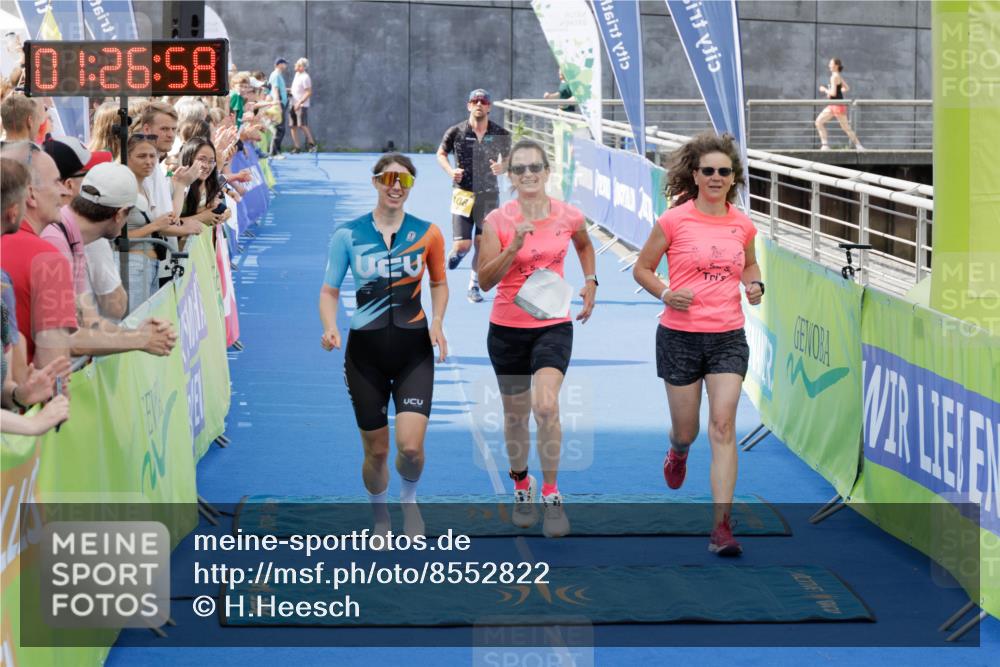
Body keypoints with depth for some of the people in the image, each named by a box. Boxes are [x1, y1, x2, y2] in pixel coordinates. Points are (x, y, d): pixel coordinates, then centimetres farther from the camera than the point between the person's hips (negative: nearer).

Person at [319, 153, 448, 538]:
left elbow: (439, 283, 15)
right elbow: (329, 290, 2)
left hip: (414, 351, 0)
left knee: (411, 447, -14)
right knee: (376, 452, 6)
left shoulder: (427, 233, 0)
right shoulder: (348, 234, -2)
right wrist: (330, 328, -18)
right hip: (366, 351, 0)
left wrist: (437, 321, -3)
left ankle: (409, 498, 20)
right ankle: (379, 517, 34)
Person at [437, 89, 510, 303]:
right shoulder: (456, 132, -4)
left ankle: (474, 286, 18)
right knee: (463, 245, -7)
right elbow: (441, 153, 10)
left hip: (488, 195, 1)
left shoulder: (500, 134, 0)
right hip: (462, 194, -1)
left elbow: (508, 159, 11)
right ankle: (456, 253, 30)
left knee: (482, 244, 2)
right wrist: (450, 171, -9)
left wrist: (502, 168, -12)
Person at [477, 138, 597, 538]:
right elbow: (484, 280, -13)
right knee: (516, 415, 12)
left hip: (553, 326, 0)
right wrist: (514, 247, -25)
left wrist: (590, 282, 9)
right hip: (508, 328, 1)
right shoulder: (497, 221, -8)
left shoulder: (569, 217, -2)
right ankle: (521, 485, 38)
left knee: (546, 406, -21)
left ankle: (551, 496, -8)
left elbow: (584, 246, 22)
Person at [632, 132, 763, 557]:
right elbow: (642, 268, 3)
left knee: (723, 426, -10)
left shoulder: (743, 225, 4)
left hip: (728, 338, 2)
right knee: (686, 430, 9)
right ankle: (677, 452, 49)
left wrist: (755, 285, 2)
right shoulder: (674, 221, -6)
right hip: (680, 336, -2)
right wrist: (666, 294, -14)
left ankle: (722, 525, -10)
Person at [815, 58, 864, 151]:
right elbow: (847, 88, 20)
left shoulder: (834, 77, -17)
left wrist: (824, 90, -8)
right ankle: (825, 145, 2)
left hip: (838, 105, -10)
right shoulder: (838, 76, 11)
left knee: (846, 128, -2)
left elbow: (833, 93, -24)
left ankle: (859, 146, 7)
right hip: (833, 106, 10)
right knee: (819, 122, 4)